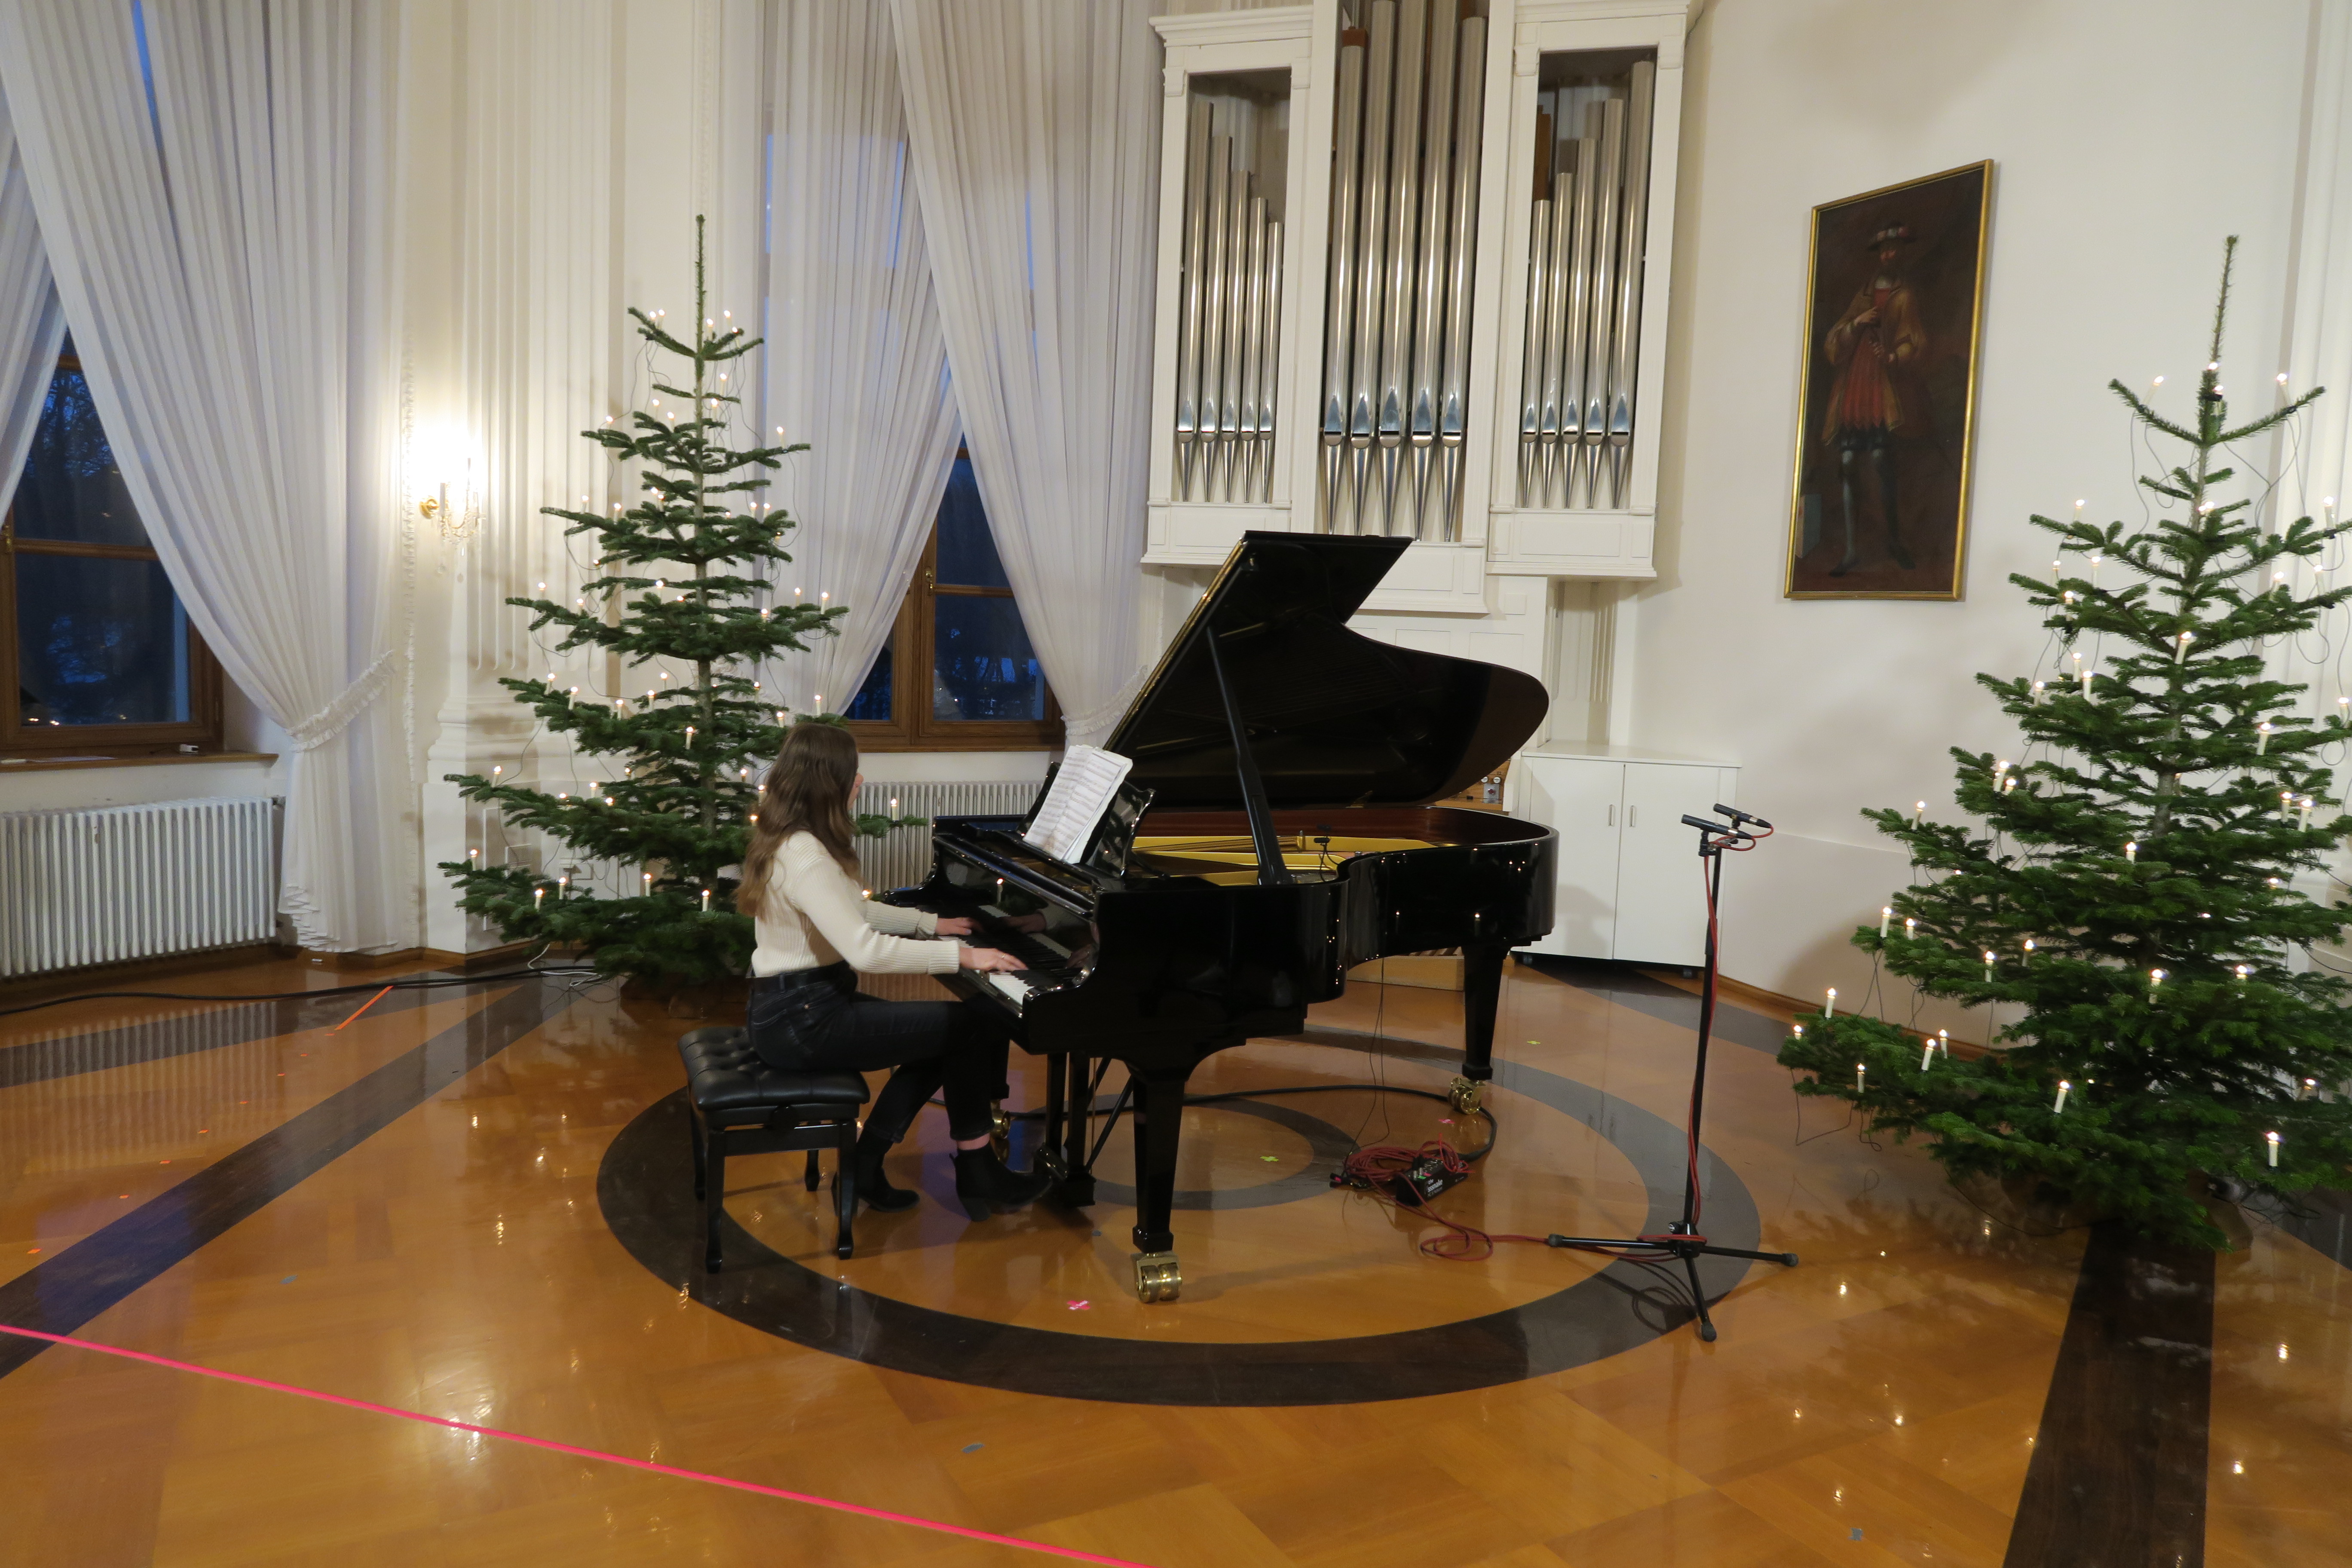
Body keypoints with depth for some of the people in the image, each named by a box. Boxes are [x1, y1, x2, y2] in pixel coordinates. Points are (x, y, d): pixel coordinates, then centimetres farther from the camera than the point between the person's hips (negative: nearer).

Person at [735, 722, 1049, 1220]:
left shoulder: (789, 841, 10)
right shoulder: (805, 855, -23)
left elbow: (854, 914, 25)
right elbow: (866, 950, -32)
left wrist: (931, 923, 24)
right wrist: (961, 955, -27)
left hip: (798, 1006, 10)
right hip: (803, 1020, -10)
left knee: (941, 1038, 14)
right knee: (967, 1026, -6)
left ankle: (867, 1165, 16)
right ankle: (978, 1174, 8)